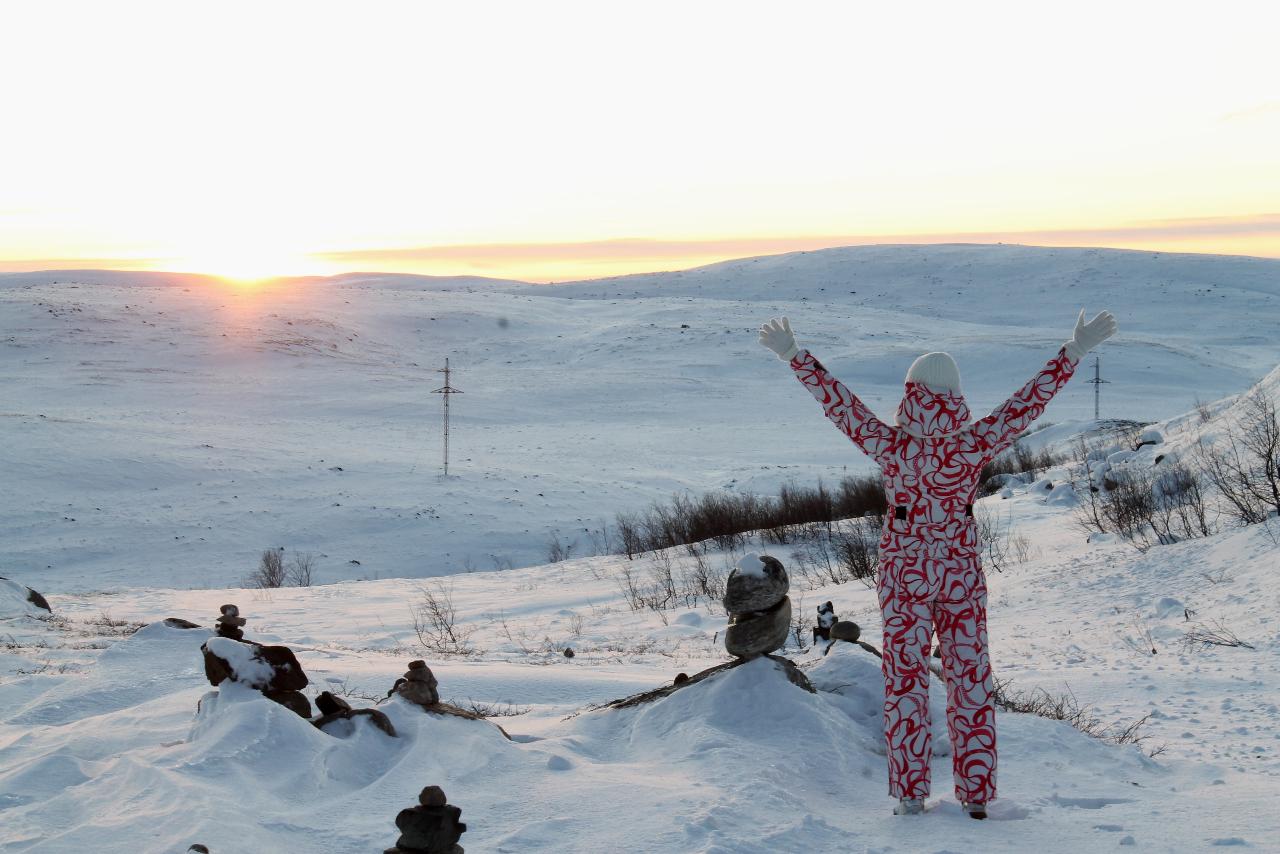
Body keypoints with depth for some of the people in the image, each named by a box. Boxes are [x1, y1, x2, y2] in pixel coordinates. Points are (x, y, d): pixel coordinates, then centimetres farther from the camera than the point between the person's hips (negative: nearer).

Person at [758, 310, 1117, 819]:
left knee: (905, 682, 6)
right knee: (969, 682, 8)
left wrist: (794, 356, 1)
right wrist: (1075, 352, -4)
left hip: (904, 575, -1)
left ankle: (910, 794, 7)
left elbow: (837, 401, -7)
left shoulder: (892, 447, -12)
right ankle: (976, 795, 11)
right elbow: (1031, 400, -9)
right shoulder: (974, 445, -12)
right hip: (962, 573, 1)